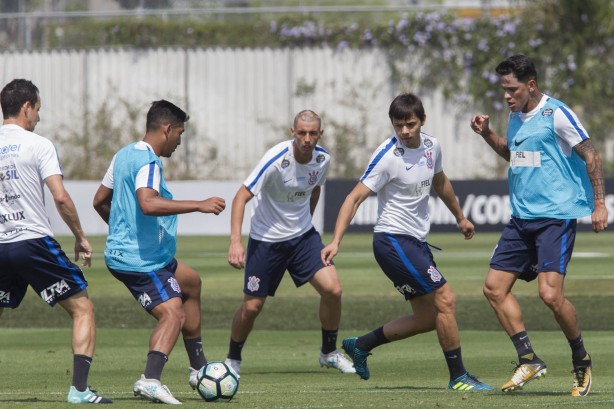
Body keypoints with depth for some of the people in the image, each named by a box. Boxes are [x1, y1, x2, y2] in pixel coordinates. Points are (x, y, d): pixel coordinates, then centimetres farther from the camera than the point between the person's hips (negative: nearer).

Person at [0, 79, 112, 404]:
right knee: (82, 308, 4)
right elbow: (60, 197, -14)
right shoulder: (38, 145, -6)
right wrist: (80, 237, -2)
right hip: (33, 241, -5)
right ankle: (79, 388, -8)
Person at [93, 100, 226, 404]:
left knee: (191, 283, 26)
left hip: (122, 250, 11)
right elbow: (148, 204, -36)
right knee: (173, 314, -19)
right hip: (142, 260, -11)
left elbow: (100, 201, 21)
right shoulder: (148, 162, -19)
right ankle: (150, 380, -36)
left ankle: (198, 369, 31)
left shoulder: (123, 155, 12)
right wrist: (198, 205, -34)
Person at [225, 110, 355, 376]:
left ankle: (329, 353, 8)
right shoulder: (276, 160, -25)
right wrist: (235, 241, -36)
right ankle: (233, 359, 26)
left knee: (332, 289, -13)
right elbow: (241, 197, -27)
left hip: (303, 235, 4)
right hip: (266, 240, -4)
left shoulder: (322, 159, -7)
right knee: (251, 306, 1)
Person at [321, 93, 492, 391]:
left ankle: (360, 345, 22)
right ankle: (458, 377, -3)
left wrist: (460, 217, 38)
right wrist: (336, 241, -27)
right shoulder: (388, 156, -17)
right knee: (445, 300, -13)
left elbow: (439, 182, 25)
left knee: (428, 317, 10)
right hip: (393, 240, -8)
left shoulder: (431, 146, 4)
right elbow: (355, 198, -17)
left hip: (416, 242, 8)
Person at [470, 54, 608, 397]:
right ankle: (528, 360, 6)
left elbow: (591, 157, -8)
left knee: (550, 292, -17)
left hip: (556, 217, -8)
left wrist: (599, 204, -12)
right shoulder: (517, 117, 13)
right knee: (495, 287, 0)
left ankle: (582, 361, 4)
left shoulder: (556, 114, -11)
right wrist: (488, 134, 14)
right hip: (522, 218, 8)